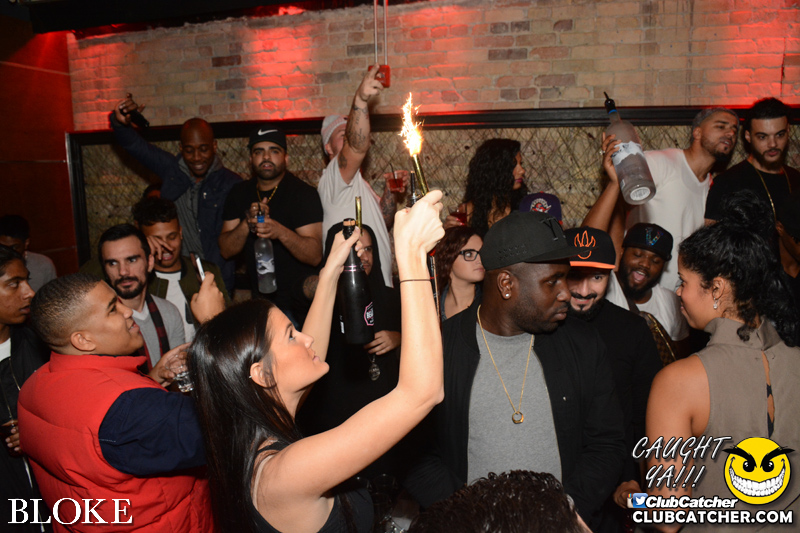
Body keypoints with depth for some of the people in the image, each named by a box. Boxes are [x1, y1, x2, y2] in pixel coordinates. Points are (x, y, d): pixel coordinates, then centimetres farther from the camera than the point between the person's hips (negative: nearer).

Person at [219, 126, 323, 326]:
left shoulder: (303, 193, -10)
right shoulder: (239, 193, 6)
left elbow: (315, 255, -18)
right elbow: (226, 250, 0)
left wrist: (280, 232, -34)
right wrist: (248, 223, -18)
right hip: (259, 300, 5)